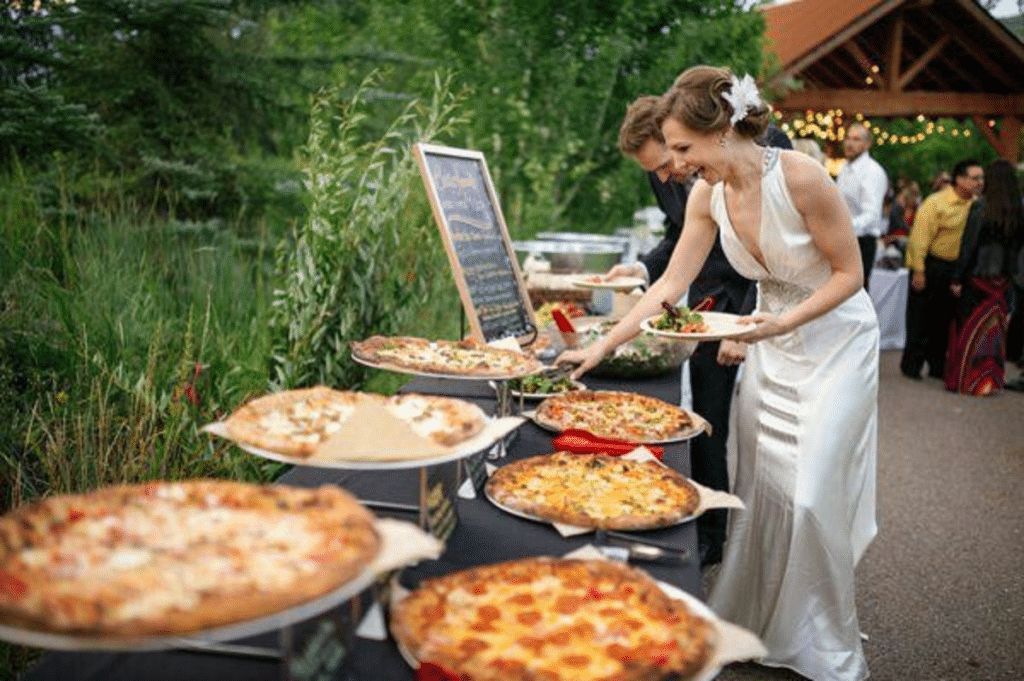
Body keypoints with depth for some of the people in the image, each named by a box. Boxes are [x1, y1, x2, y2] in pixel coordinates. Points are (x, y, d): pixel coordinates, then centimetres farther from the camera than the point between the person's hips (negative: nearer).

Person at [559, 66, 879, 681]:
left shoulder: (800, 176, -25)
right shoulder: (708, 195, -7)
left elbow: (850, 273, -15)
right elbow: (670, 285, -3)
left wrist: (784, 321, -28)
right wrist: (601, 348, -6)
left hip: (835, 341, -5)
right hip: (772, 343, 5)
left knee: (812, 497, -6)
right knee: (758, 487, 7)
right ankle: (754, 628, 25)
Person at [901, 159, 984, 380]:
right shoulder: (936, 203, -14)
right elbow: (920, 238, -16)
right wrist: (918, 270, -19)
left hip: (956, 268, 6)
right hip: (931, 265, -5)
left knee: (944, 320, 12)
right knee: (920, 318, 1)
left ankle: (938, 366, 22)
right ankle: (912, 365, 10)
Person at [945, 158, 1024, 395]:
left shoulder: (981, 206, -13)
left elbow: (968, 244, -13)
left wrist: (957, 278, -10)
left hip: (979, 275, -5)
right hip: (1003, 277, 5)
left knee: (969, 325, 6)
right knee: (995, 326, 14)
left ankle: (968, 379, 9)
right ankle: (991, 379, 20)